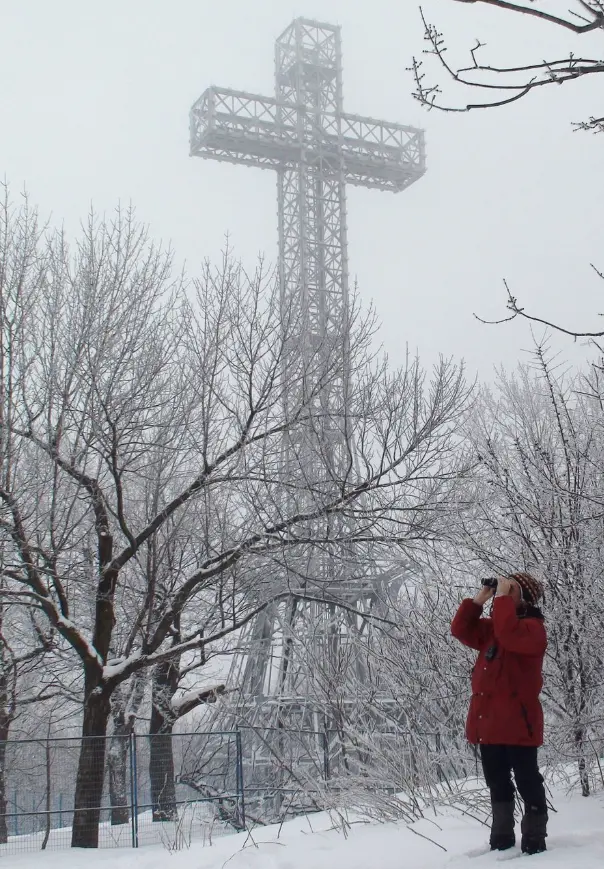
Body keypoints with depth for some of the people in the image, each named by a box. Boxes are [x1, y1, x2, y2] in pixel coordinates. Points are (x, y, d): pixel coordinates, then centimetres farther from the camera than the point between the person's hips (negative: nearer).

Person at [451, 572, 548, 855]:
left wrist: (501, 596, -19)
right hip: (489, 720, 9)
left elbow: (509, 633, -29)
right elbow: (461, 630, 14)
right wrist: (478, 600, 5)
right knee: (497, 783, 15)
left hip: (516, 720, -9)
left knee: (527, 781, -2)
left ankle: (534, 840, 4)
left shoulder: (532, 627, -9)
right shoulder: (491, 627, 18)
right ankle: (502, 839, 24)